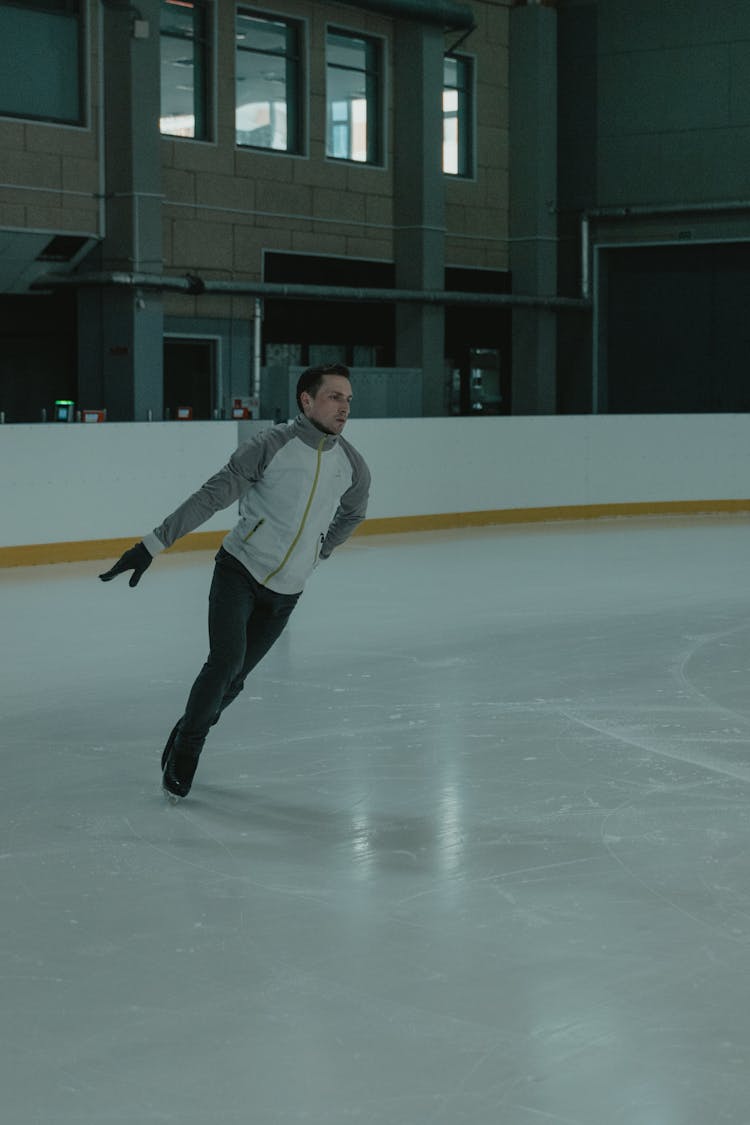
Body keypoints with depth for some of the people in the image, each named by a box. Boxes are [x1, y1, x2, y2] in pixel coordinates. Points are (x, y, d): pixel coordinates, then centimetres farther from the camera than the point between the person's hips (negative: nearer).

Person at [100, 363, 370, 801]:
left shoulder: (352, 465, -1)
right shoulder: (272, 446, -15)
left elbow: (353, 514, 23)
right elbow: (210, 497, -17)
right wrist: (154, 544, -21)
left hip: (286, 591, 4)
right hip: (240, 570, -4)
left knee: (234, 678, 4)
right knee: (225, 662, -17)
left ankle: (186, 739, 27)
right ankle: (185, 747, 4)